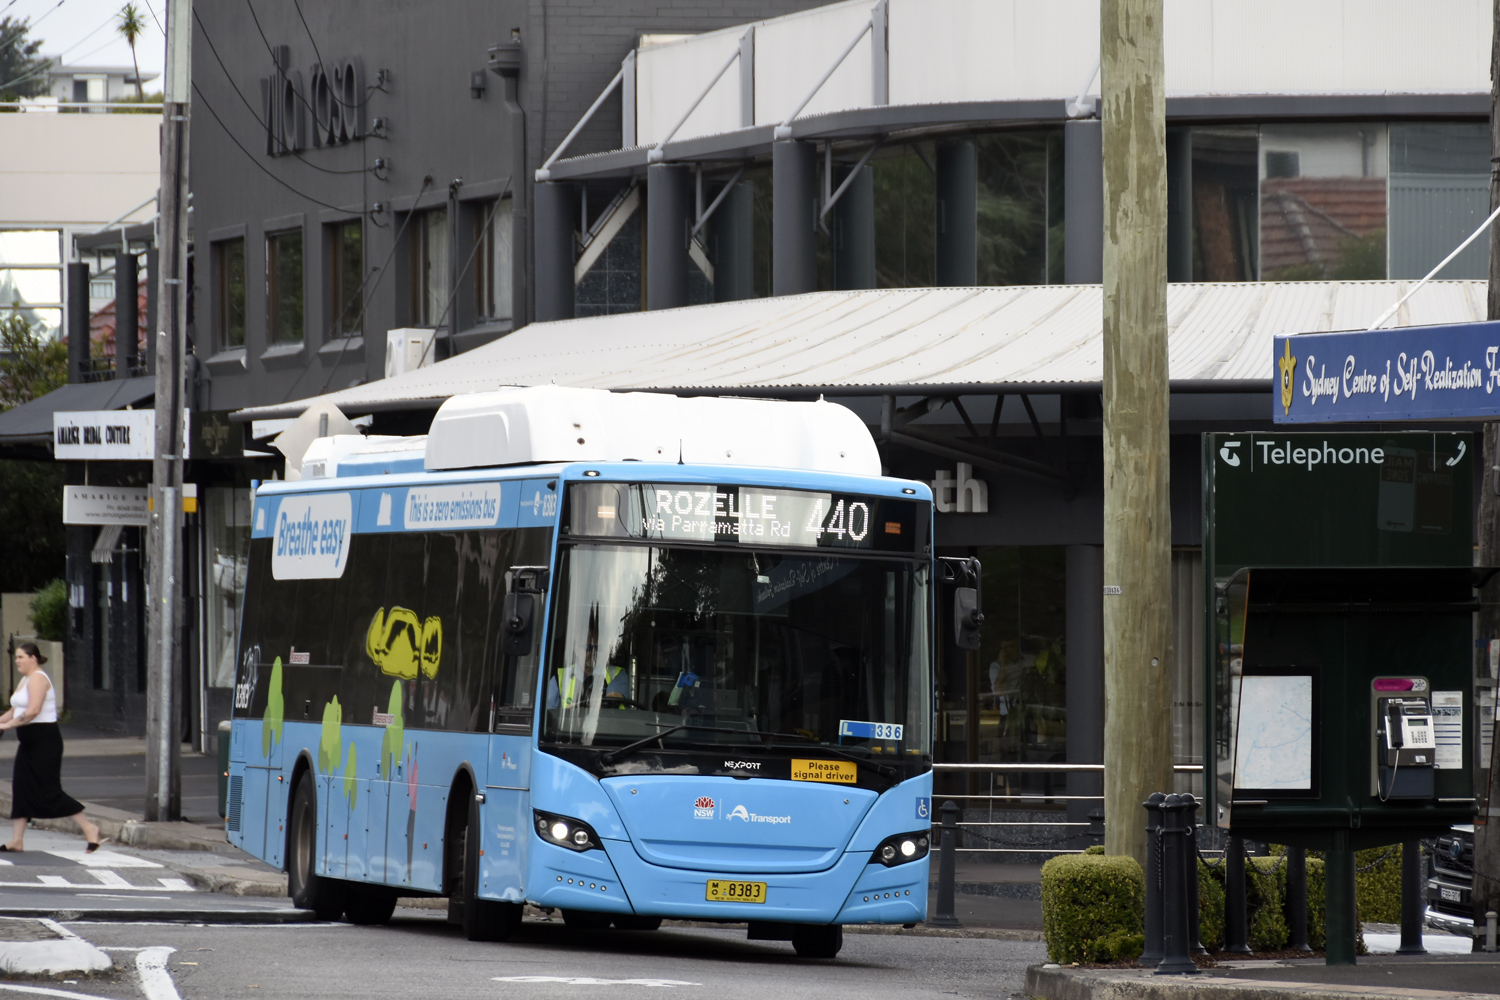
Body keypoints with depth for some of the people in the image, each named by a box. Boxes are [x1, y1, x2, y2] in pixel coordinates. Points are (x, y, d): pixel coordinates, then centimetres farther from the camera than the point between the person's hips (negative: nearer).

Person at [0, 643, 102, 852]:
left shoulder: (38, 679, -15)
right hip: (29, 743, 10)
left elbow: (32, 711, -26)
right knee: (21, 788, 6)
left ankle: (89, 828, -4)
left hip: (44, 741, -10)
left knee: (49, 791, -10)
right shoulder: (26, 679, 18)